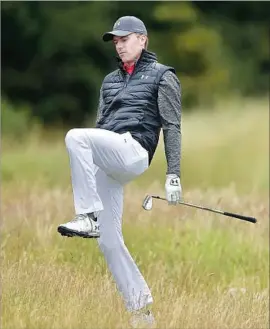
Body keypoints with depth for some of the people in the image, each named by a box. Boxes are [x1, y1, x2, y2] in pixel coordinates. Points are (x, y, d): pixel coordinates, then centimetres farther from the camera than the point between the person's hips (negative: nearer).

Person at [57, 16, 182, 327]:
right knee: (108, 239, -1)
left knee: (75, 136, -32)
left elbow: (173, 126, 2)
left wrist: (173, 174, -7)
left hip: (133, 150, -7)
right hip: (104, 164, 7)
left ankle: (88, 217, -33)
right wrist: (86, 167, 22)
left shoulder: (162, 76, 9)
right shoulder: (110, 81, 29)